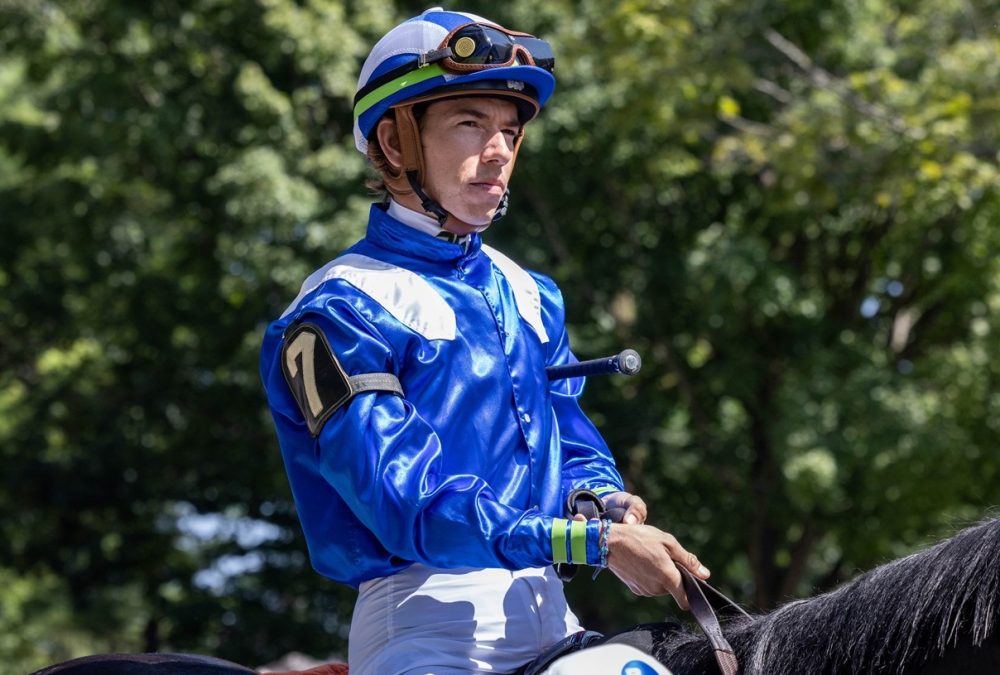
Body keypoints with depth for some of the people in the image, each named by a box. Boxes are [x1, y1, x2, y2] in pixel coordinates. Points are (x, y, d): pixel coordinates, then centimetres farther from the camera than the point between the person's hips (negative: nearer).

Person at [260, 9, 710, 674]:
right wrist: (596, 542, -21)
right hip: (426, 621, -7)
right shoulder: (340, 311, -7)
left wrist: (605, 500, -3)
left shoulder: (529, 296, 17)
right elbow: (410, 505, -16)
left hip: (549, 617, 7)